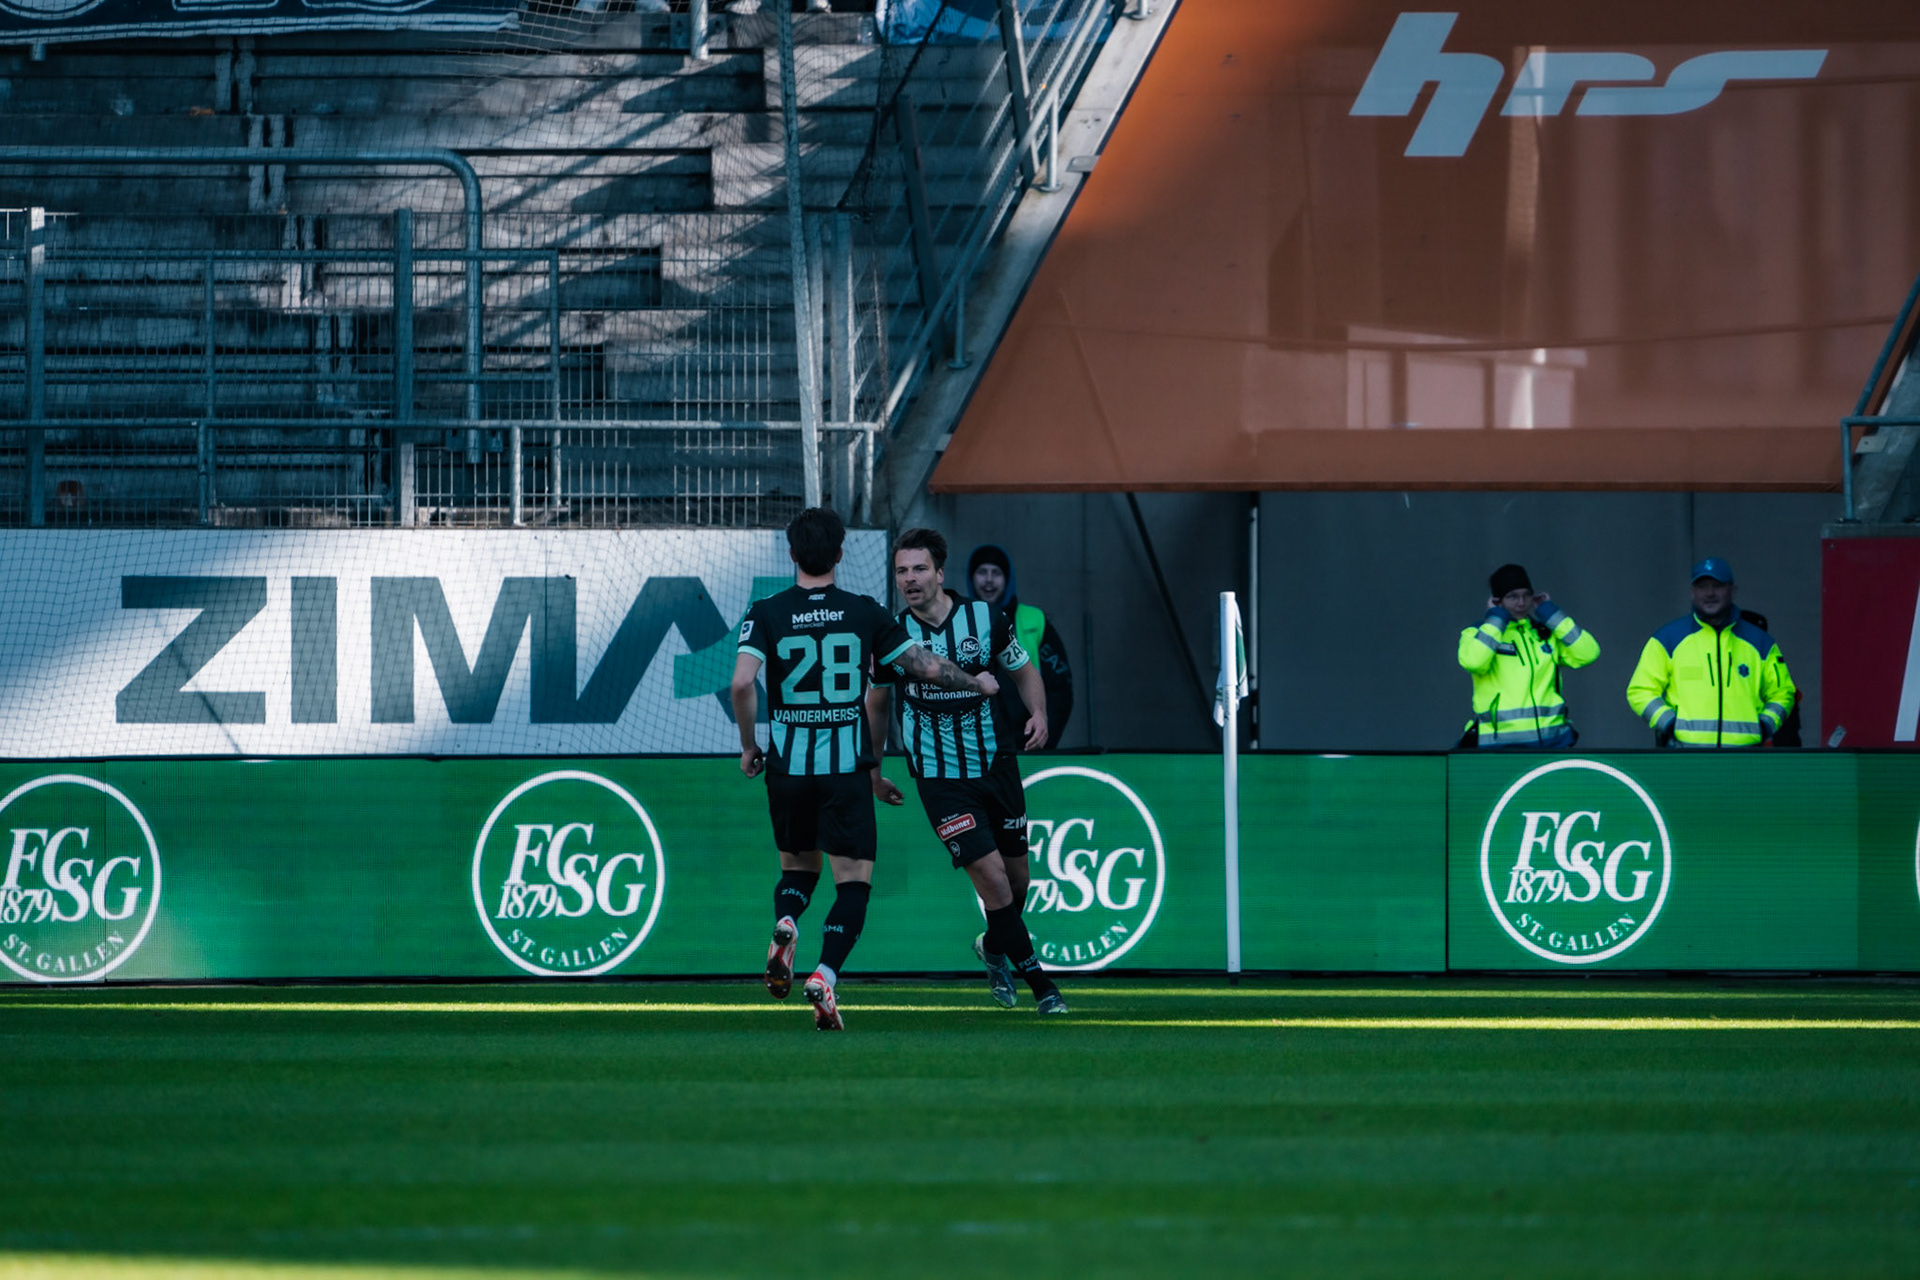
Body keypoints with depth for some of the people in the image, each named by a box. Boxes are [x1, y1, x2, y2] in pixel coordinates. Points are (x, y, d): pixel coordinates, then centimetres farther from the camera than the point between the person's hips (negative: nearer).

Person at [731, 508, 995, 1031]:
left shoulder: (766, 613, -2)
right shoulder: (865, 612, -1)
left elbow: (742, 682, -15)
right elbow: (928, 668, 2)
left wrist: (748, 745, 0)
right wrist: (977, 684, 22)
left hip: (787, 766, 1)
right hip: (847, 767, -1)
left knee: (798, 866, 22)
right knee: (854, 881, 3)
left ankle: (785, 925, -11)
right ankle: (826, 975, -19)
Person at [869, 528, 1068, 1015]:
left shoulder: (986, 618, -6)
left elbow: (1023, 670, 10)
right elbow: (878, 700, 10)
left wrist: (1038, 713, -9)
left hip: (995, 764, 2)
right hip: (939, 779, -2)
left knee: (1016, 875, 11)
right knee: (991, 876, -13)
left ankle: (994, 948, 43)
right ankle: (1039, 984, -2)